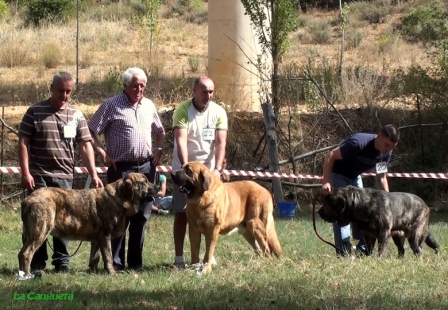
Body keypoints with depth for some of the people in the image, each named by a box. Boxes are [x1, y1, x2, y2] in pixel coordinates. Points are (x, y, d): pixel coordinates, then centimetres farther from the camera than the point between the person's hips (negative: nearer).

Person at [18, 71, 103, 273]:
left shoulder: (76, 115, 7)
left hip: (64, 177, 2)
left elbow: (85, 145, 5)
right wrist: (25, 173, -10)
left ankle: (62, 262, 13)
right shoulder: (35, 112, 0)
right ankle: (37, 262, 9)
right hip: (38, 176, -2)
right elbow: (23, 142, -2)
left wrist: (93, 174, -4)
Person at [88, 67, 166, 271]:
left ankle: (135, 262, 13)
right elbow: (91, 132, -4)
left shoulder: (149, 106, 12)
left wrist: (159, 150, 10)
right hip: (121, 168, -5)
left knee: (142, 216, 6)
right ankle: (115, 262, 1)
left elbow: (160, 132, 26)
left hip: (146, 168, 5)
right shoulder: (111, 105, -3)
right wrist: (103, 153, -10)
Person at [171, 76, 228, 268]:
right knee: (181, 214, -1)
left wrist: (217, 169, -21)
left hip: (209, 170, 2)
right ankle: (179, 257, 3)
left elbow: (221, 143, -8)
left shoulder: (219, 112, -3)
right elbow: (181, 141, -20)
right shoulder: (182, 110, -11)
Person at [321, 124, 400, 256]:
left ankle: (364, 250, 9)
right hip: (338, 175, -7)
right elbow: (330, 156, -29)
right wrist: (326, 182, -35)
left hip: (355, 177, 7)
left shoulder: (386, 153, -12)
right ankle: (344, 253, -15)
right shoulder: (359, 143, -34)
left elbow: (381, 177, 0)